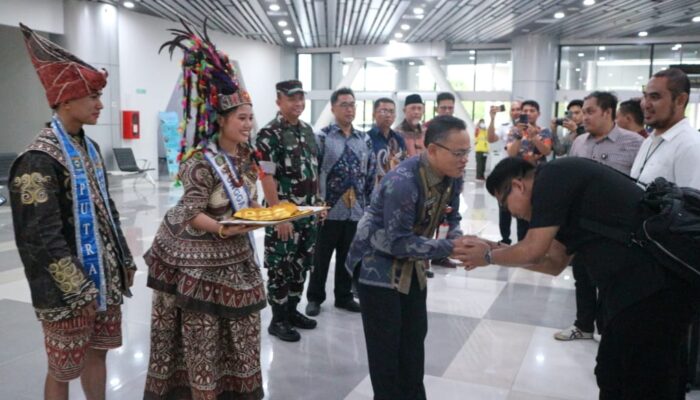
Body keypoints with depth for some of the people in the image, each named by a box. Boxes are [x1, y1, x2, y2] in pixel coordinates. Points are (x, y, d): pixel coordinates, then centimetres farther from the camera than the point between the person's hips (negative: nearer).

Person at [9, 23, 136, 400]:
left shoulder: (89, 147, 8)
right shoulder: (39, 159, -18)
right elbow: (42, 237, -21)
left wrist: (124, 261, 15)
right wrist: (79, 290, -18)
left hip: (105, 278, 8)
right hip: (68, 290, -7)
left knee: (97, 353, 19)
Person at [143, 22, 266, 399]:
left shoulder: (246, 156, 3)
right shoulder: (201, 161, -20)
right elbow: (192, 214, -21)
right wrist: (222, 229, -35)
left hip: (236, 254, 8)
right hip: (198, 257, -7)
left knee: (239, 327, 15)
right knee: (202, 331, 2)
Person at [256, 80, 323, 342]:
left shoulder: (307, 130, 11)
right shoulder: (269, 134, -13)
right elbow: (266, 177, -17)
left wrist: (318, 201, 14)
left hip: (309, 213, 7)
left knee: (301, 265, 15)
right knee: (280, 267, 2)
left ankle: (292, 310, 30)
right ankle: (278, 319, 15)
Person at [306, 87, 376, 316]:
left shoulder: (365, 140, 9)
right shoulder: (322, 138, -6)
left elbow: (371, 175, 12)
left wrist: (370, 204, 8)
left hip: (356, 211, 4)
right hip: (329, 210, -4)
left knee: (348, 257, 14)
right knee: (321, 257, 8)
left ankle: (344, 296, 30)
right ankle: (315, 297, 24)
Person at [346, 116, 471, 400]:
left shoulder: (452, 177, -9)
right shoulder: (402, 183, -33)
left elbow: (452, 218, 4)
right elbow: (398, 242, -30)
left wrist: (458, 238, -18)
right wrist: (449, 247, -32)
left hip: (412, 265, 8)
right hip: (378, 265, -8)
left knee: (414, 338, 17)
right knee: (385, 344, 2)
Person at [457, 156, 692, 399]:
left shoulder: (552, 178, -10)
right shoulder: (564, 183, 18)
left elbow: (532, 251, -10)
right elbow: (554, 263, 20)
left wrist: (489, 257, 7)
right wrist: (495, 249, 19)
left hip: (651, 287, -10)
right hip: (637, 285, 10)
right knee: (612, 377, 22)